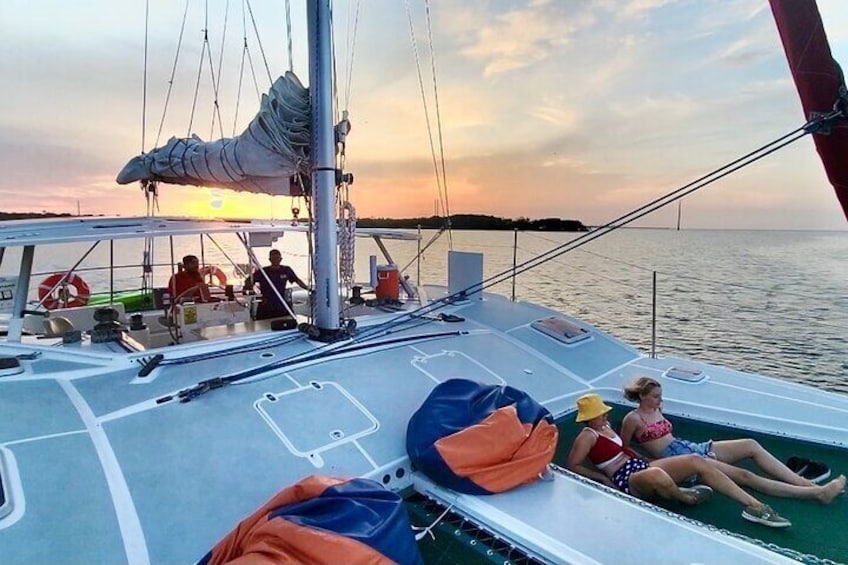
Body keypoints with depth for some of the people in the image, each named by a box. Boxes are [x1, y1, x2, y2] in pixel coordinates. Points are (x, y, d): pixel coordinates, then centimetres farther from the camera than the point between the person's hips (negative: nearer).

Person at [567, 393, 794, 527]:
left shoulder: (605, 425, 15)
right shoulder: (586, 437, -12)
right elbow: (573, 466, -16)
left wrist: (639, 456, 16)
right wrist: (603, 478, -14)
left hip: (639, 465, 10)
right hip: (625, 479, -10)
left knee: (696, 461, -8)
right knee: (656, 474, -45)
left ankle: (754, 506, -9)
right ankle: (683, 496, -7)